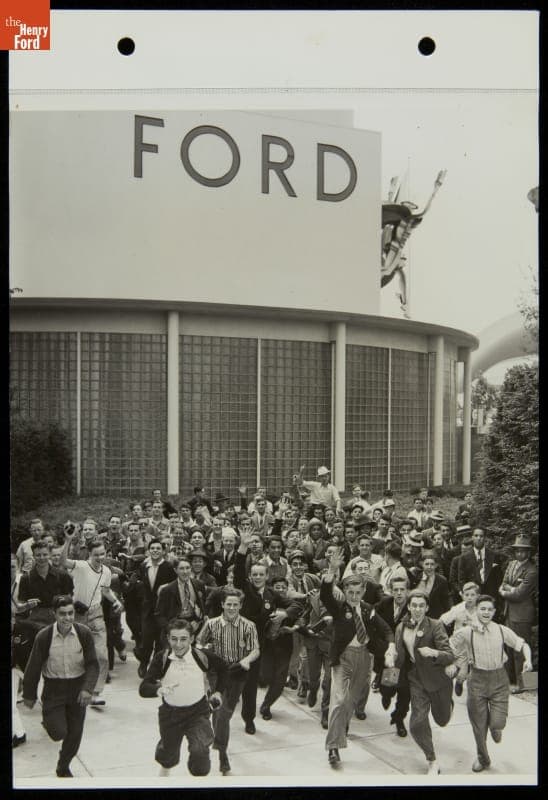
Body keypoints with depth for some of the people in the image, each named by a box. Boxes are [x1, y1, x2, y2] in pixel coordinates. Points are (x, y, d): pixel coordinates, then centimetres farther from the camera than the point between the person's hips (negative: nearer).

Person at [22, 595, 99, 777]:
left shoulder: (84, 633, -13)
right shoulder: (44, 637, -15)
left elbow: (92, 664, -9)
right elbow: (33, 668, -4)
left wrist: (87, 689, -23)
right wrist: (29, 695, 4)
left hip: (77, 688, 2)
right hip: (53, 689, -2)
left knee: (75, 733, 10)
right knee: (59, 732, -11)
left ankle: (63, 767, 38)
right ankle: (48, 720, 26)